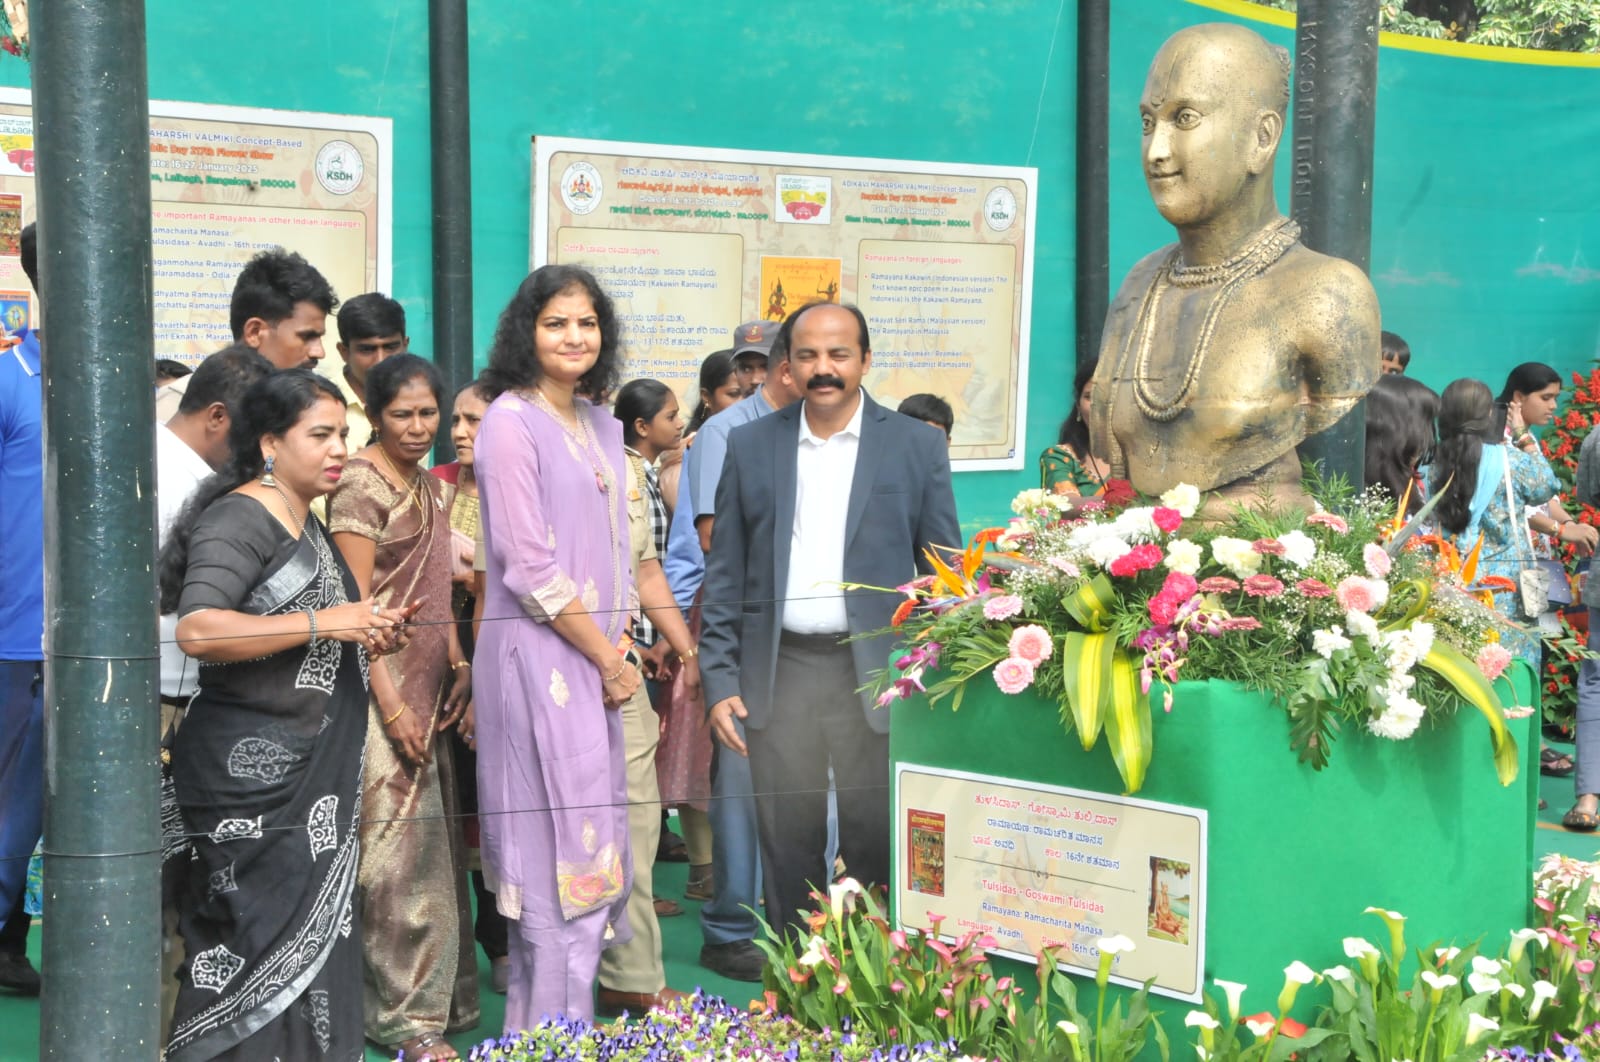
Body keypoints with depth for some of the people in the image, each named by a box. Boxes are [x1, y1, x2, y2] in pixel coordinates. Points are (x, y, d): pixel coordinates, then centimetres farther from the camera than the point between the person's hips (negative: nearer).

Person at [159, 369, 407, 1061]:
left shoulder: (308, 524, 20)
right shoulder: (238, 519, -11)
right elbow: (197, 629, -25)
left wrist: (368, 635, 13)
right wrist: (324, 622, -24)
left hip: (313, 765, 9)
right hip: (250, 767, -9)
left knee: (316, 926, 7)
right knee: (271, 930, -9)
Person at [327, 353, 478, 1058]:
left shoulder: (432, 488, 15)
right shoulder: (360, 485, -11)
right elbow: (357, 605, -15)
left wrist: (459, 670, 10)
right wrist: (392, 703, -19)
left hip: (430, 683, 8)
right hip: (382, 682, -8)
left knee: (433, 839, 11)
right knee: (397, 845, -4)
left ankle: (438, 994, 21)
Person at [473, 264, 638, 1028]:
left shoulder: (601, 426, 15)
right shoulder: (510, 422, -9)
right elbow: (530, 567, -14)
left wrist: (617, 651, 5)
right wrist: (609, 659, -9)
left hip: (595, 656, 8)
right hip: (537, 654, -8)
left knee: (583, 843, 10)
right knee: (568, 848, -7)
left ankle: (537, 1022, 18)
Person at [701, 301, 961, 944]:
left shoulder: (916, 446, 4)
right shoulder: (750, 447, 9)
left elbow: (944, 574, 5)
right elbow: (725, 574, 9)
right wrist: (719, 680, 2)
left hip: (875, 674, -1)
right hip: (779, 673, 2)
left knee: (877, 849, 3)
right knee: (788, 851, 8)